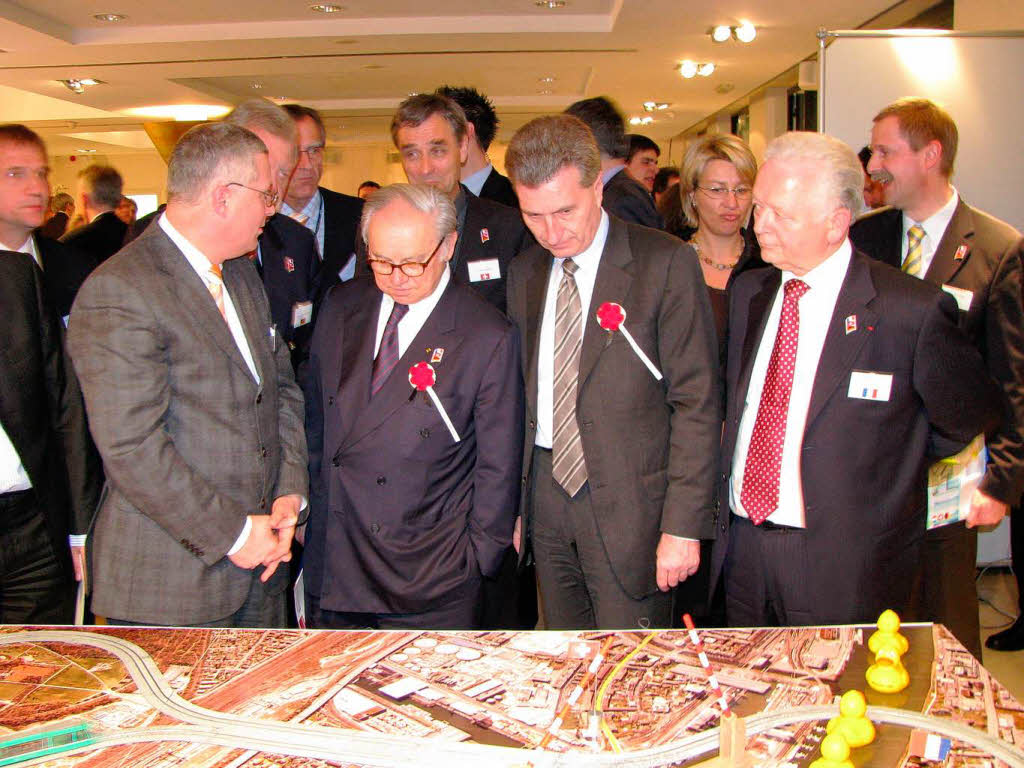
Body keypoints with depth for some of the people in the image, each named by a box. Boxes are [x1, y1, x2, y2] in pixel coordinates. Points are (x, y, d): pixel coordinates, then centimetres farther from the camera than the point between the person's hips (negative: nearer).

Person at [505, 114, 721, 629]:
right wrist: (513, 505, 8)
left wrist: (683, 526, -13)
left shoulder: (666, 264, -9)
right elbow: (520, 395, 12)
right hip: (544, 492, 5)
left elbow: (697, 403, -10)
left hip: (629, 506, -5)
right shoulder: (523, 273, 8)